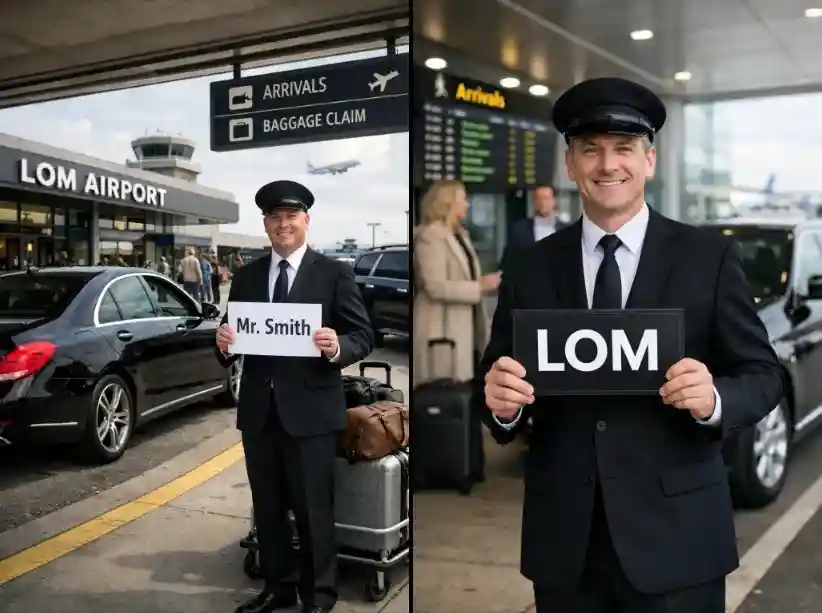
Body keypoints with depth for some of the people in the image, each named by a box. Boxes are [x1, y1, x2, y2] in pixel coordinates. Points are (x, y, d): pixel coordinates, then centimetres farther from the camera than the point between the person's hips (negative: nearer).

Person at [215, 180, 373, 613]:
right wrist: (224, 343, -11)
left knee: (313, 509, 5)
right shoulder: (245, 277, 10)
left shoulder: (334, 274, -3)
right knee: (266, 508, 16)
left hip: (310, 410, -4)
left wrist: (339, 347, -25)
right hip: (259, 410, 5)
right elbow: (233, 337, 11)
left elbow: (364, 336, -5)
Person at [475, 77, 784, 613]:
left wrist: (714, 399, -21)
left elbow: (764, 374, -1)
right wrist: (500, 398, -17)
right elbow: (497, 378, 5)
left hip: (676, 534, -1)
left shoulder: (710, 257, -1)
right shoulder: (531, 268, 4)